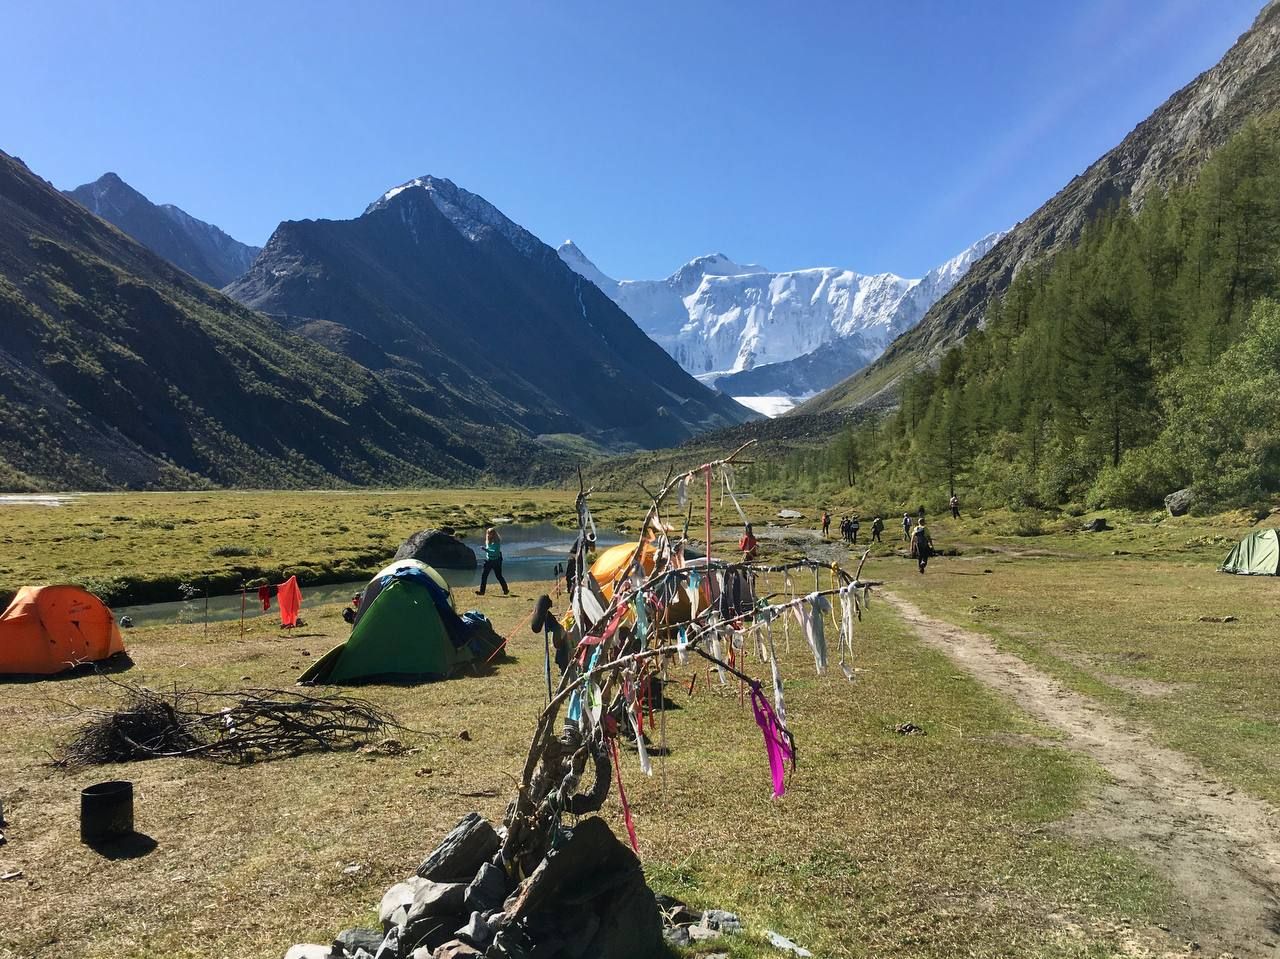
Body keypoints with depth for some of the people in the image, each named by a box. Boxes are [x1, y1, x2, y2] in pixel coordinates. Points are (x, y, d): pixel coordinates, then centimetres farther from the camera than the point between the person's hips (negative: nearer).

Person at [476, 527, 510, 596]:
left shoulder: (496, 542, -15)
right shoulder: (488, 541, 9)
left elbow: (496, 552, -25)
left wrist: (486, 550, -31)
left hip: (496, 561, -7)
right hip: (488, 560, 7)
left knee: (498, 576, 2)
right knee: (484, 575, -2)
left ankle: (506, 590, 17)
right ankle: (482, 591, 0)